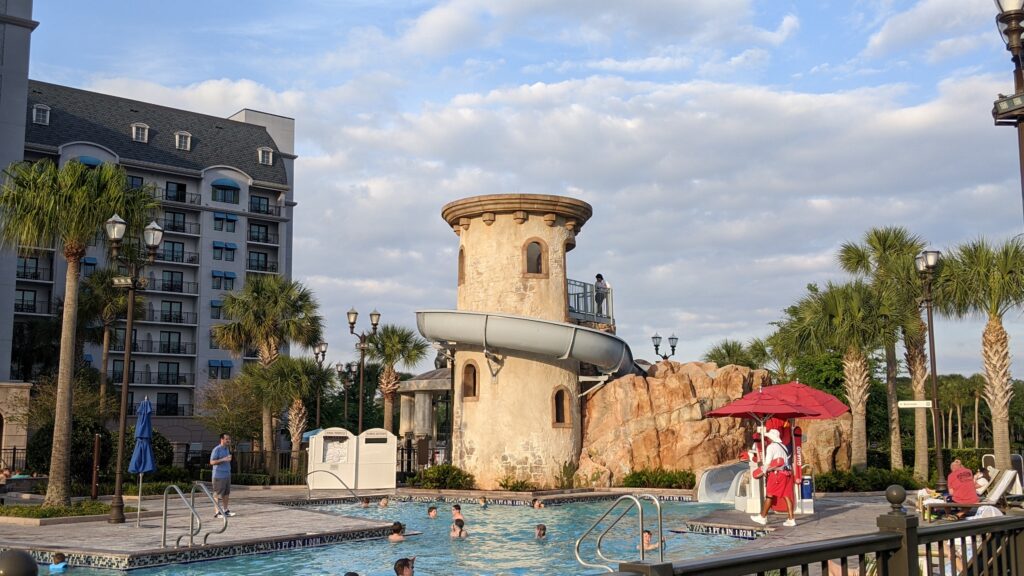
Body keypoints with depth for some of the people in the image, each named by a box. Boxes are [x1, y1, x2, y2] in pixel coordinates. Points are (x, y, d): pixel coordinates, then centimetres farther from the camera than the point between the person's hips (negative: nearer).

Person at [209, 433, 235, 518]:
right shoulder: (216, 449, -12)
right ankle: (217, 512, -2)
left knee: (226, 493, 10)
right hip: (219, 475, -8)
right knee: (218, 494, -4)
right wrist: (223, 459, -25)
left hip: (227, 475, 8)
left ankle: (225, 510, 17)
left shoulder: (227, 449, 14)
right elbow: (212, 462, -16)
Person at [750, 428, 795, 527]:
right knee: (787, 496, 5)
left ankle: (763, 517, 7)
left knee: (769, 495, 1)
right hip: (787, 473, 7)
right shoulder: (783, 447, 19)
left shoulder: (771, 447, -5)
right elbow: (786, 460, 16)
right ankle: (791, 519, 1)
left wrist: (763, 472, 1)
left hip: (777, 473, -7)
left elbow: (768, 462, -10)